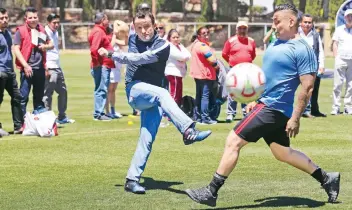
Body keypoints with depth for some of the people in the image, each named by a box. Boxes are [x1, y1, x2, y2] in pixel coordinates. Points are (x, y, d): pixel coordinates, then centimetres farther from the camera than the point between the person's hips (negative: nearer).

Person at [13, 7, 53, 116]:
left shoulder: (41, 30, 12)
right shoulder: (21, 31, -5)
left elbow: (51, 44, 23)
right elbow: (16, 49, -12)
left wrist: (46, 46, -2)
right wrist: (25, 66, -18)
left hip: (40, 68, 6)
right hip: (28, 68, -6)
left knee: (39, 96, 15)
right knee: (23, 97, -6)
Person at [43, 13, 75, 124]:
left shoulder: (55, 33, 16)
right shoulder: (45, 33, -12)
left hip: (57, 67, 10)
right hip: (49, 68, -10)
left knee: (63, 91, 15)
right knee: (48, 93, -6)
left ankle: (62, 117, 24)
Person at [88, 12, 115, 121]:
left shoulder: (100, 31, 18)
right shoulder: (98, 32, -13)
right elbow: (94, 49, -24)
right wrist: (97, 62, -17)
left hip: (104, 66, 10)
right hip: (102, 66, -10)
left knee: (100, 90, 14)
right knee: (101, 90, -9)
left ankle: (99, 112, 19)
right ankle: (98, 114, -8)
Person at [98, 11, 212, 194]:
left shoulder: (163, 46, -4)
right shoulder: (132, 40, 10)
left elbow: (140, 58, -16)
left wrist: (111, 54, -12)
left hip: (153, 97, 1)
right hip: (134, 89, -1)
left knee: (147, 138, -12)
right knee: (161, 93, -33)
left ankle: (132, 179, -10)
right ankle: (188, 131, -54)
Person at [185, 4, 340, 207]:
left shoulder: (302, 50, -15)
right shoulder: (277, 43, 13)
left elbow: (308, 87, -18)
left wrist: (295, 118, -20)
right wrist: (256, 100, 20)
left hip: (273, 108, -10)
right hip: (266, 105, 10)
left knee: (233, 141, -10)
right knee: (283, 153, 16)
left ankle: (211, 192, -4)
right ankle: (327, 179, 27)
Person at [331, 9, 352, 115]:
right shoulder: (339, 29, 9)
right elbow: (335, 44, 7)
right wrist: (336, 57, -4)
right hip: (341, 60, -1)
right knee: (337, 84, -4)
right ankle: (336, 107, -3)